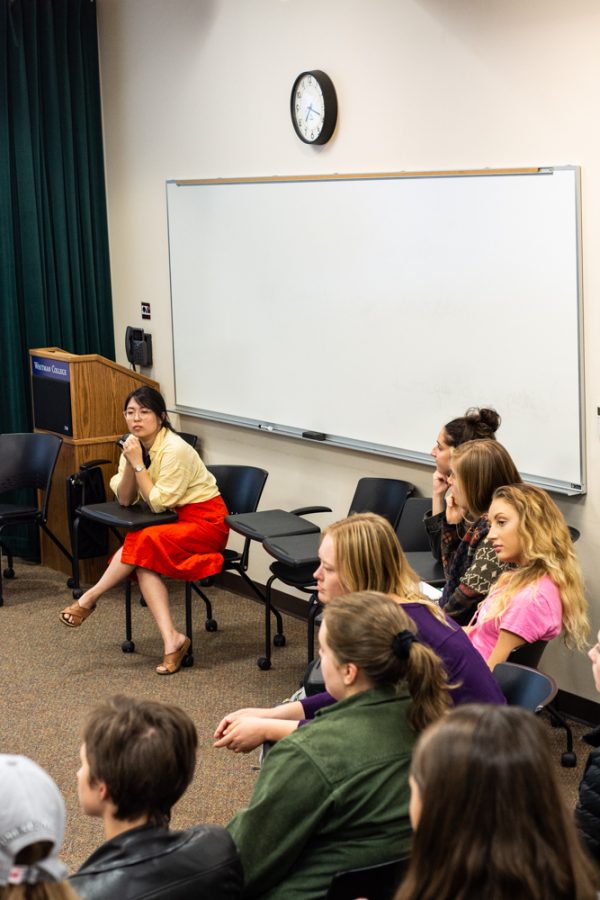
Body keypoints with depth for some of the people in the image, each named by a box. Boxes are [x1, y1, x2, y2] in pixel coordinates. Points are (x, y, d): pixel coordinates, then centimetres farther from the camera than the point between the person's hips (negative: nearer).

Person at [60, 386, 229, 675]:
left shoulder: (174, 449, -20)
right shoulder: (135, 446, 3)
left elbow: (158, 502, -19)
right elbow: (124, 500, 0)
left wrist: (139, 463, -20)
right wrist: (130, 463, -15)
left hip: (207, 521, -7)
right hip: (178, 521, 7)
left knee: (141, 543, -28)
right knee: (144, 562, -23)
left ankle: (89, 599, -12)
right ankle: (172, 640, -27)